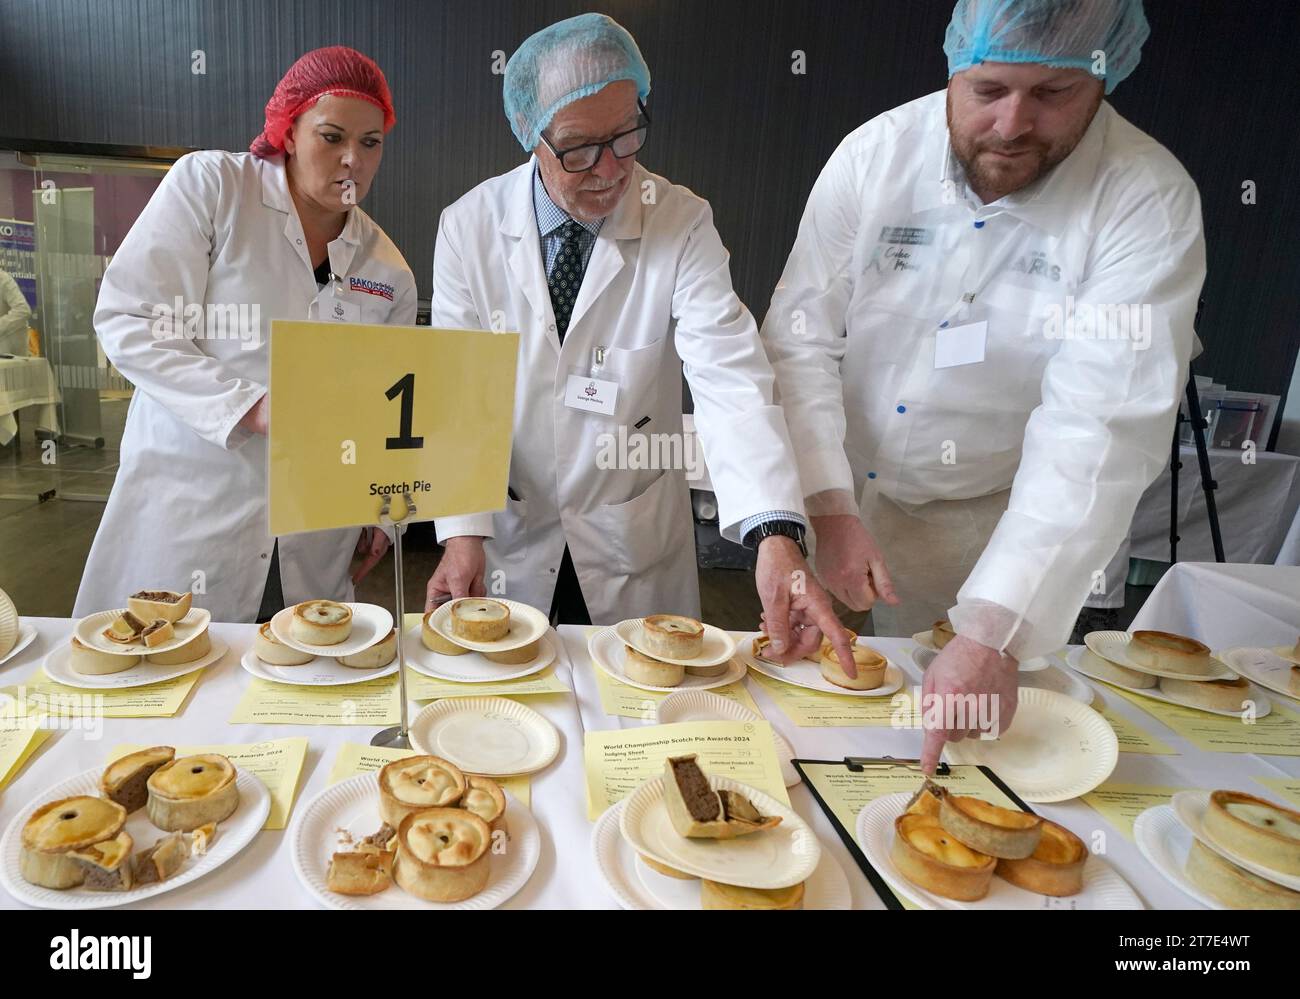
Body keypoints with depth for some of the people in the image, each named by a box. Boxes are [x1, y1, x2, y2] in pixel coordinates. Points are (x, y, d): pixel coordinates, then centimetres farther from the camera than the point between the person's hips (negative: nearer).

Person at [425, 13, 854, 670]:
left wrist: (776, 538, -36)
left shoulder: (681, 225, -12)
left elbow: (731, 380, -23)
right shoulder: (470, 227, -8)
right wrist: (463, 532, -23)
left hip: (637, 557, 0)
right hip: (509, 547, 1)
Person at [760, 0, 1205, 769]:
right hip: (824, 494, 2)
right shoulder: (876, 153, -13)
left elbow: (1104, 429, -28)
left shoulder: (1147, 200, -19)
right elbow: (801, 339, -13)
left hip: (980, 522, -1)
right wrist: (830, 507, -25)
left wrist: (993, 634, -36)